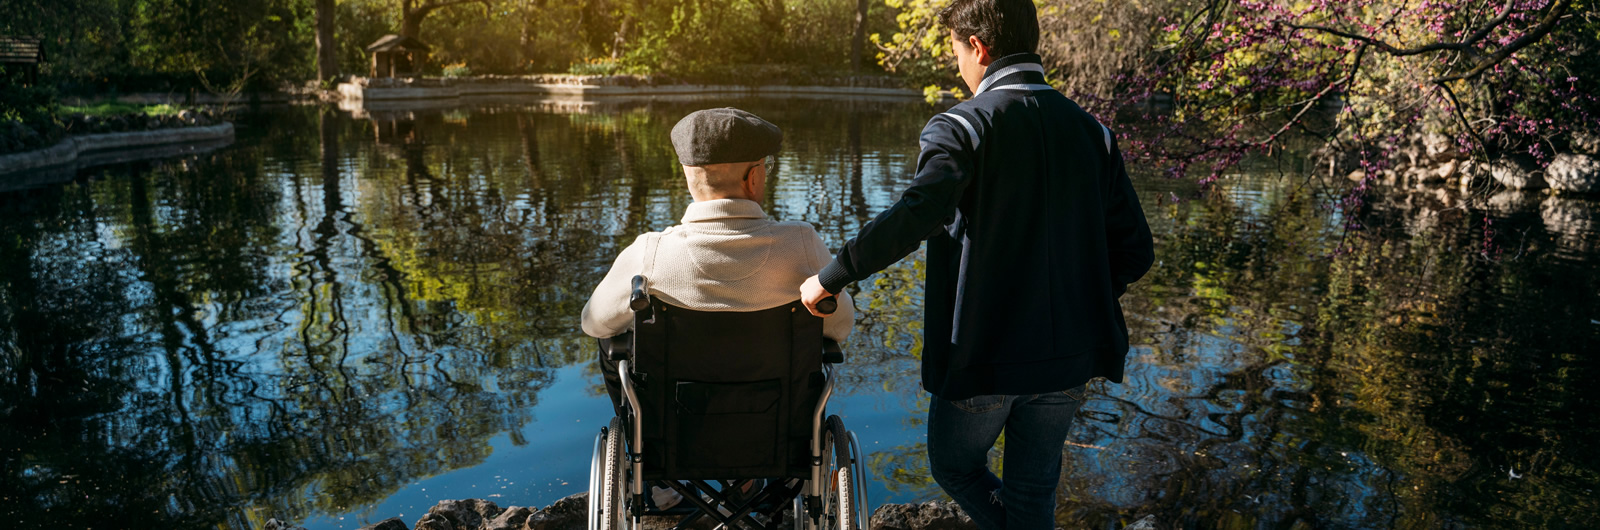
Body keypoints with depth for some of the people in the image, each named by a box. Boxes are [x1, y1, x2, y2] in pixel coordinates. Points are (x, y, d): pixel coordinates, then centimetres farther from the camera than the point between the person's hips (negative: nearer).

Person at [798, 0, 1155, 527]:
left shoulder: (961, 126, -12)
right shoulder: (1090, 131, 5)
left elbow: (920, 212, -31)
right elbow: (1135, 249, 4)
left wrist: (832, 276, -22)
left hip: (983, 355, -5)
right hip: (1067, 358, 5)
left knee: (954, 465, 22)